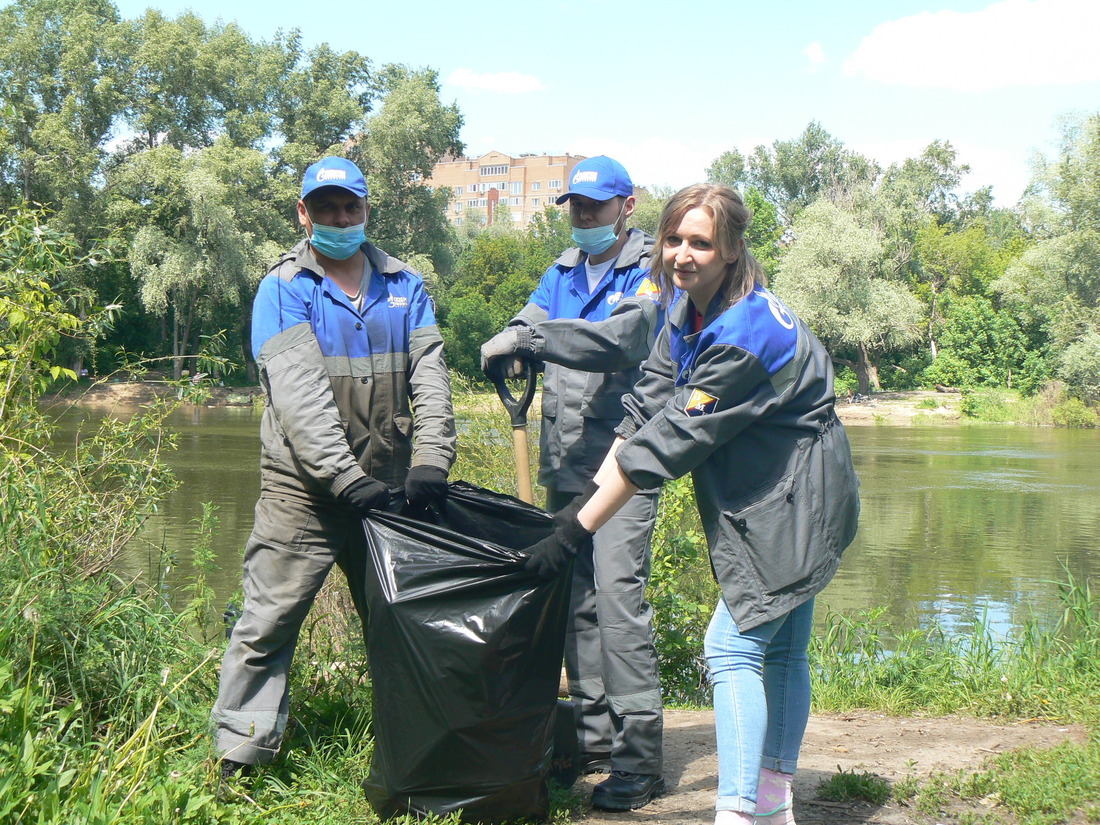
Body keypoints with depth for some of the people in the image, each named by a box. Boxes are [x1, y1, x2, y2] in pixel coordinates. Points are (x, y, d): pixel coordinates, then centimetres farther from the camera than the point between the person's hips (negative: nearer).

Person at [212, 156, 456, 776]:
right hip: (304, 490, -4)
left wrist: (431, 461, -14)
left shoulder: (405, 288, 12)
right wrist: (345, 477, -23)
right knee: (269, 622, -4)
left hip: (388, 486, 4)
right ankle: (238, 761, 5)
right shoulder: (284, 289, -2)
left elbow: (430, 378, 2)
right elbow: (299, 391, -14)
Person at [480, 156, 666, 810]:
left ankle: (638, 759, -10)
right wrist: (509, 352, -17)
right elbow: (527, 332, 8)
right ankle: (594, 737, 21)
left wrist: (529, 337, -27)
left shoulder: (653, 271, -4)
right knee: (574, 598, 10)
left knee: (618, 595, -14)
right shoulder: (564, 271, 18)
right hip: (565, 462, 7)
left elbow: (622, 337, -21)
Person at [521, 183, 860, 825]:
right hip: (772, 504, 10)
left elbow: (668, 441, -28)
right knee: (780, 652, 16)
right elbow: (645, 409, 3)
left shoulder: (745, 336, -28)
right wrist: (584, 500, -5)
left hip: (794, 505, -10)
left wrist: (576, 531, -25)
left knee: (734, 647, -14)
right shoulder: (687, 310, 2)